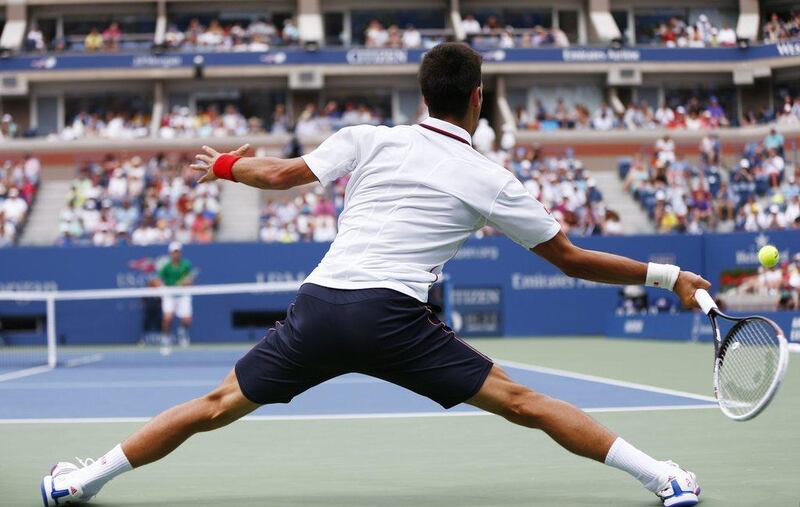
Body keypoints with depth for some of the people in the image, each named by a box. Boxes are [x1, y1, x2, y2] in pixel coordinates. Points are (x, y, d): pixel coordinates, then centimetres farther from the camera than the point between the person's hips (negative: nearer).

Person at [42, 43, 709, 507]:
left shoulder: (370, 140, 13)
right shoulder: (491, 182, 8)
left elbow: (283, 174, 15)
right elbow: (570, 258, 11)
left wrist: (228, 166, 38)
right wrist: (667, 277, 20)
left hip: (319, 304, 3)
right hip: (392, 314, -2)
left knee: (219, 405, 15)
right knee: (522, 403, 2)